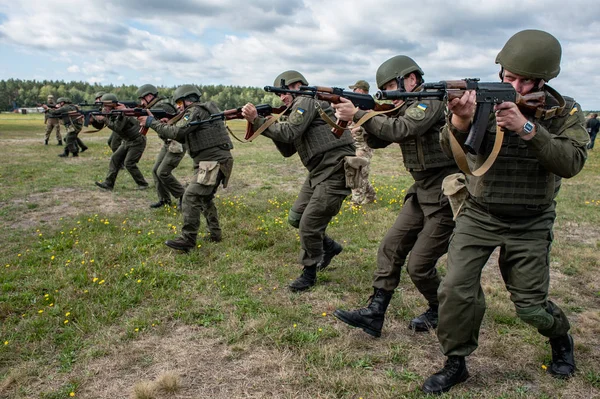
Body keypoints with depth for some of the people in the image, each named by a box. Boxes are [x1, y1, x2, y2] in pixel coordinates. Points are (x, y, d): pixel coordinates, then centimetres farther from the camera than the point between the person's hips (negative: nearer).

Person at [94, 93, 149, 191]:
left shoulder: (122, 113, -22)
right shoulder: (111, 114, 5)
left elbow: (117, 128, -32)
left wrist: (104, 119, -28)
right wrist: (94, 119, -14)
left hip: (137, 141, -9)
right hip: (127, 141, 9)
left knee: (129, 163, -13)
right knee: (115, 159, 2)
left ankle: (143, 184, 0)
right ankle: (108, 183, 3)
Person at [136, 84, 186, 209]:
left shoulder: (162, 106, -18)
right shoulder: (155, 107, 12)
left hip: (177, 144, -10)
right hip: (167, 144, 10)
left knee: (163, 172, -10)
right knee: (155, 170, 6)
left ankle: (182, 196, 5)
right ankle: (164, 199, 15)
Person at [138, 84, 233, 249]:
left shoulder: (195, 111, -9)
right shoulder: (202, 110, 22)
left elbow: (177, 132, -18)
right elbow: (183, 137, 22)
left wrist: (152, 122, -7)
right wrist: (164, 125, 9)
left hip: (213, 162, -11)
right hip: (214, 162, 11)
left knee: (191, 197, -13)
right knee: (205, 198, 20)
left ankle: (187, 240, -11)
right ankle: (215, 234, 27)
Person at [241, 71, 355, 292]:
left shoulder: (307, 101, -8)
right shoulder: (298, 110, 20)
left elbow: (289, 133, -21)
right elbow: (288, 150, 18)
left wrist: (256, 120, -16)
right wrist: (271, 125, 7)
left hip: (336, 171, -10)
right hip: (318, 172, 10)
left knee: (309, 224, -6)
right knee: (296, 218, 13)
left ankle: (309, 272, 13)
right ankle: (329, 246, 32)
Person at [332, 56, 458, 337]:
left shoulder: (431, 100, -15)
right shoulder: (404, 108, 12)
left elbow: (401, 130, -30)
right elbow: (377, 141, 8)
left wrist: (358, 114, -27)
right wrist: (362, 116, -9)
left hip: (446, 196, -9)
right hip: (421, 192, 9)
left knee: (419, 266, -2)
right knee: (391, 248, 2)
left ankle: (441, 312, 24)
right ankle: (374, 314, 6)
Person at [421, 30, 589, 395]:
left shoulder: (566, 112, -5)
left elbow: (571, 163, -19)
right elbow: (454, 148, -20)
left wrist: (526, 128, -30)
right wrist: (461, 120, -42)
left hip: (531, 225, 0)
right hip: (479, 217, 0)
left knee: (530, 306, 7)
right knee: (457, 289, -10)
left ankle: (560, 337, 42)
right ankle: (456, 363, 11)